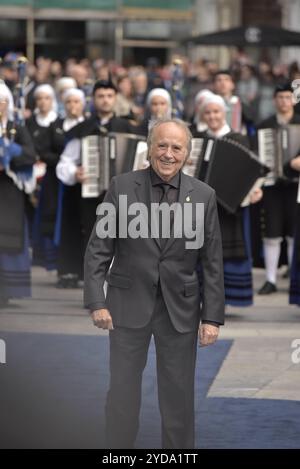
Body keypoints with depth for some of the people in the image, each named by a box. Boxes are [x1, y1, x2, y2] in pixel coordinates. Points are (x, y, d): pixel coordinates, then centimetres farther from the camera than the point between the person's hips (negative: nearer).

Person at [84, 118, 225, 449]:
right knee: (122, 391, 5)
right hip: (129, 306, -1)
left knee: (179, 395, 7)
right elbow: (98, 249, -3)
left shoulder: (203, 196, 0)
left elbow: (212, 262, 1)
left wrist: (212, 317, -3)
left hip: (180, 310, 1)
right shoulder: (122, 187, -3)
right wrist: (96, 302, -11)